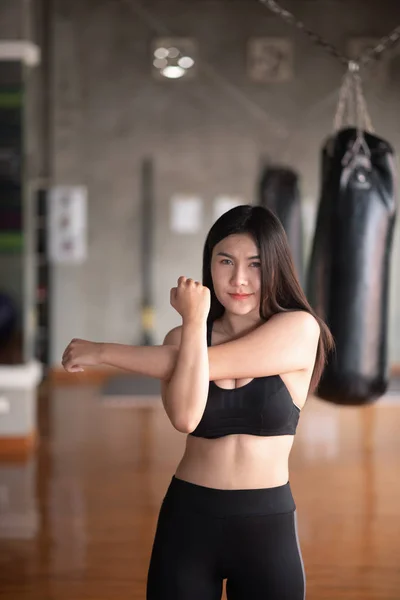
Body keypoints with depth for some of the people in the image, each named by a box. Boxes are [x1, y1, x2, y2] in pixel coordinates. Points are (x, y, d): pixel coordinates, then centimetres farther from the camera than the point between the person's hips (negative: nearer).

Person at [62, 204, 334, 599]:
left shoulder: (299, 329, -9)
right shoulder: (183, 337, 1)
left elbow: (210, 363, -17)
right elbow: (184, 417, -18)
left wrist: (102, 352, -10)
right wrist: (193, 323, -20)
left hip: (268, 524, -2)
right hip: (188, 517, 2)